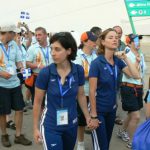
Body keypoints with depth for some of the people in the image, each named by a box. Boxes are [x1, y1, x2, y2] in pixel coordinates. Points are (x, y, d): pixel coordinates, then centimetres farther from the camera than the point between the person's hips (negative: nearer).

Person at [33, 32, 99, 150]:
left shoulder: (78, 70, -9)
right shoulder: (45, 73, -16)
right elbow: (37, 102, -6)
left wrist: (88, 117, 7)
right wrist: (35, 128, -2)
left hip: (71, 124, 3)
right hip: (51, 126, -3)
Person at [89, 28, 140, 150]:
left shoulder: (118, 61, -1)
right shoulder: (96, 63, -18)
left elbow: (136, 75, -7)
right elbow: (92, 91, -17)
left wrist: (125, 58, -13)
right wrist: (94, 115, -15)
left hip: (112, 108, 6)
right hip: (99, 110, -6)